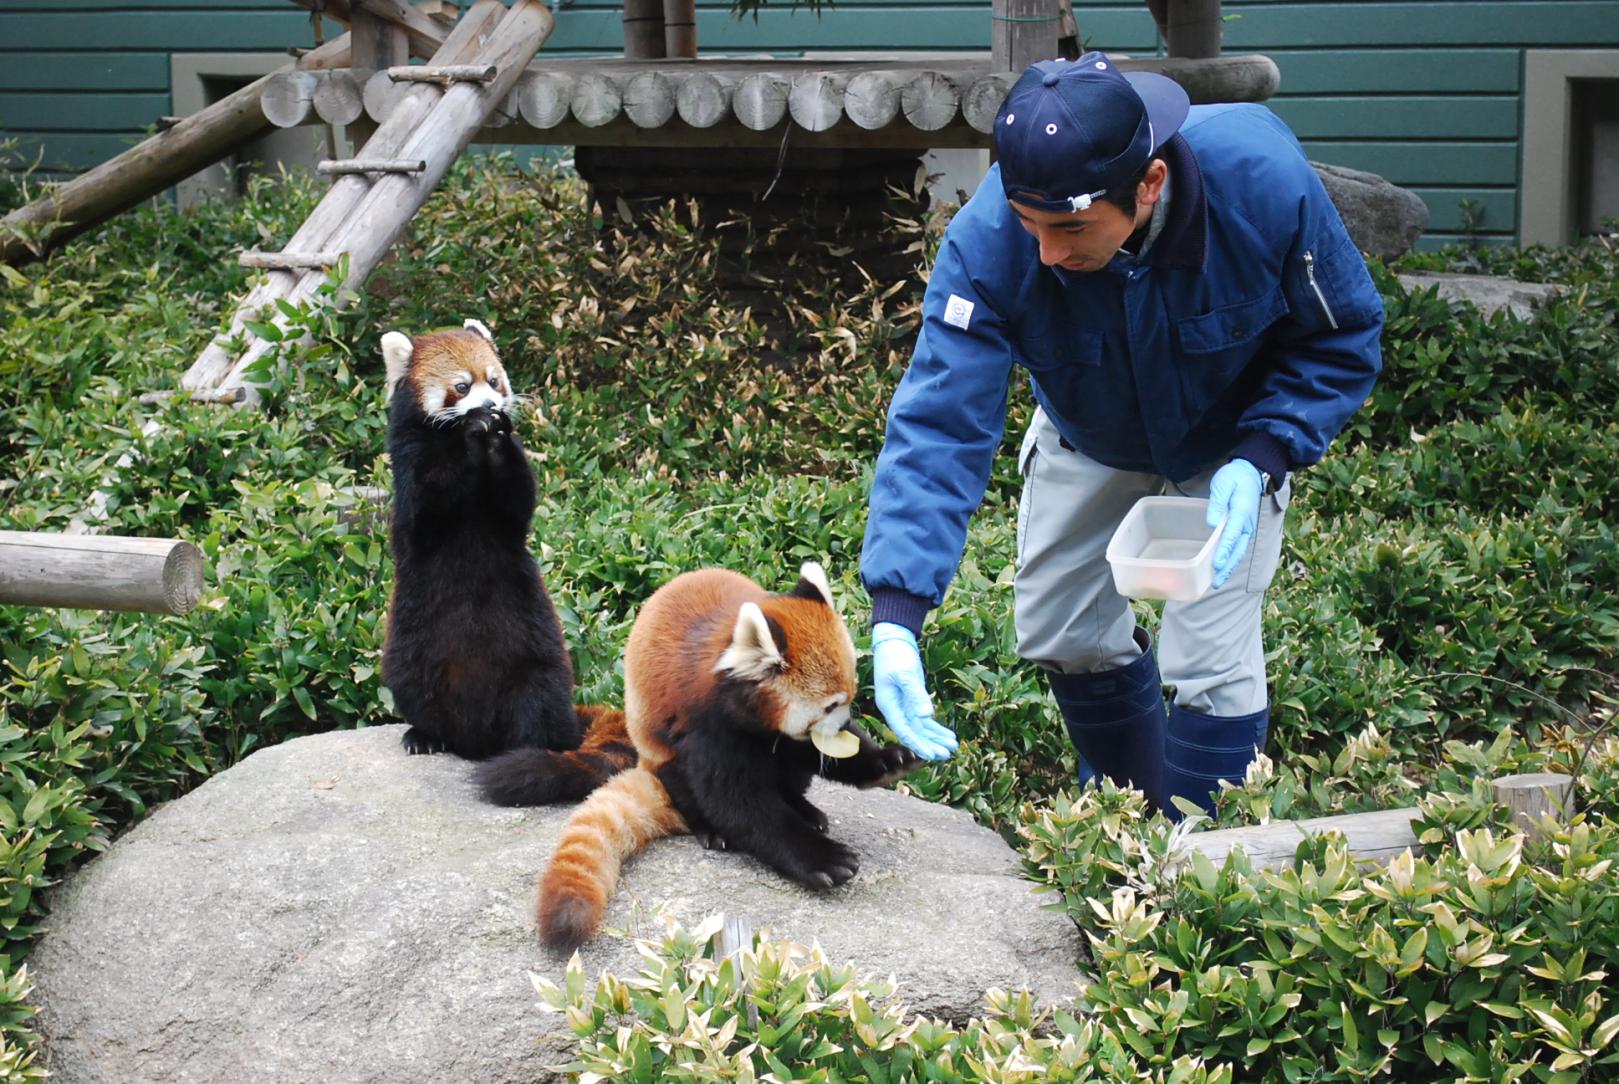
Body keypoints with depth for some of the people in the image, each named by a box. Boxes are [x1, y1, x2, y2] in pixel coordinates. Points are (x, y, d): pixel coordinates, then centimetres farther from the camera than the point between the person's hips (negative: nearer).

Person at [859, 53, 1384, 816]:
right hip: (1085, 436, 2)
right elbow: (939, 423, -39)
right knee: (1060, 636, 9)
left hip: (1233, 438, -2)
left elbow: (1343, 338, -21)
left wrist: (1261, 458, -36)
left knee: (1210, 661, -9)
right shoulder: (988, 241, -37)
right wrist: (895, 614, -49)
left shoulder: (1263, 183, -39)